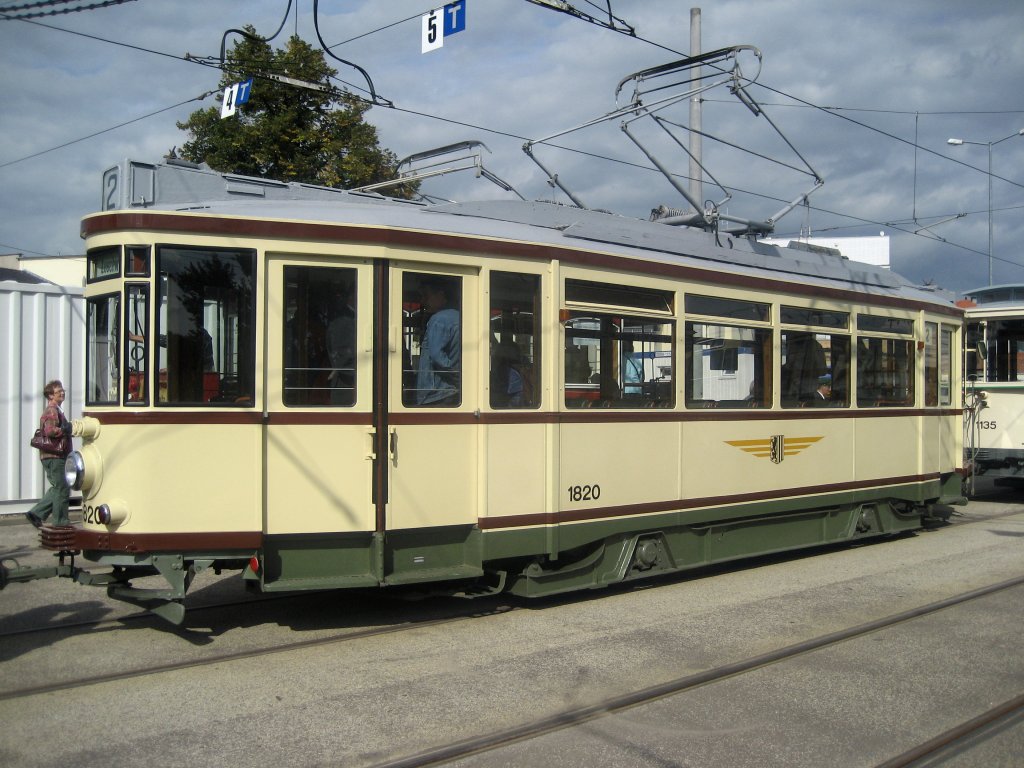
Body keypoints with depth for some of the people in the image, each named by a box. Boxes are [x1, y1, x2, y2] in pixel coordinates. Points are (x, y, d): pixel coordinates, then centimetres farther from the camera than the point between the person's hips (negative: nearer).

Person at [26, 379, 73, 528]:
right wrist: (67, 429, -17)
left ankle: (36, 513, 15)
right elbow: (50, 431, -27)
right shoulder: (52, 411, -13)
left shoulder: (55, 410, 20)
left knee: (58, 488, 15)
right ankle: (61, 522, 4)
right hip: (54, 456, -10)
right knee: (62, 489, -3)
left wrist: (68, 428, 15)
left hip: (55, 456, 10)